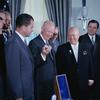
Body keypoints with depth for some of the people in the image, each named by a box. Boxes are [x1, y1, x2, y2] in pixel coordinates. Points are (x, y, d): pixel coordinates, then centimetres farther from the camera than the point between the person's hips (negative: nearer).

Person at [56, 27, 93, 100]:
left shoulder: (86, 47, 5)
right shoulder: (62, 48, -4)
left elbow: (90, 64, 9)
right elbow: (58, 66, -3)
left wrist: (90, 78, 7)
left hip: (83, 83, 3)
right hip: (67, 83, -2)